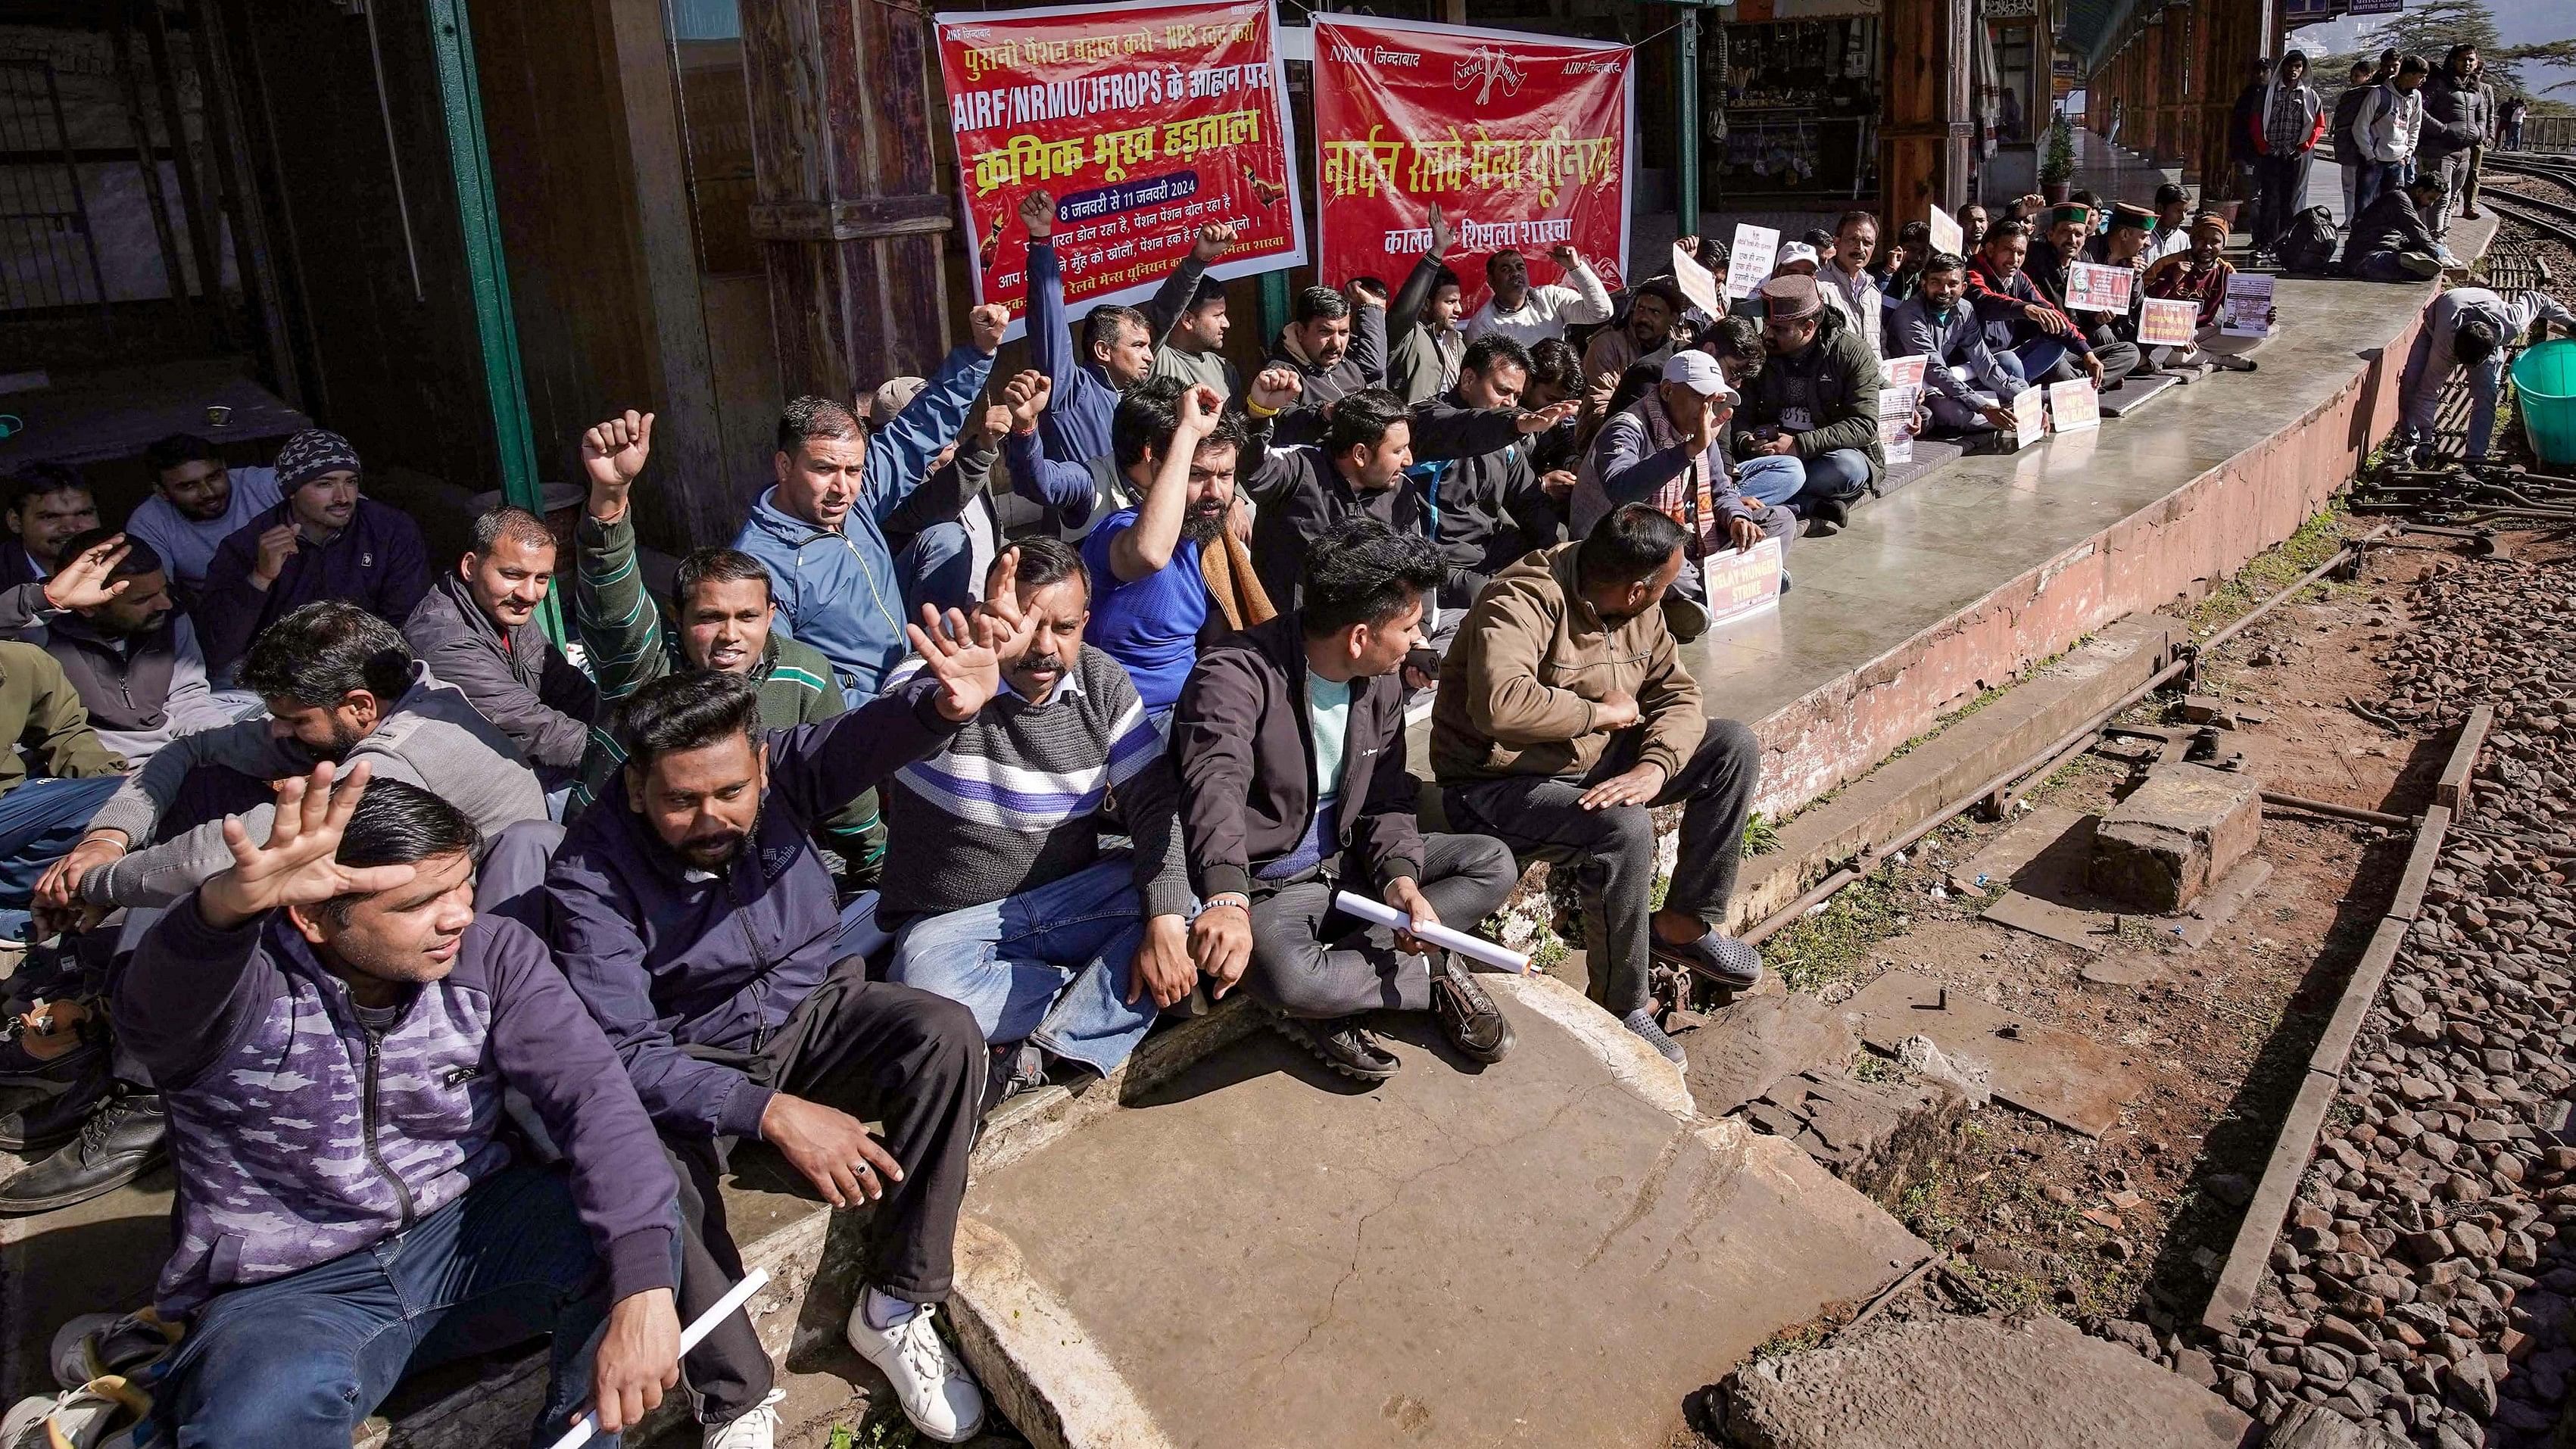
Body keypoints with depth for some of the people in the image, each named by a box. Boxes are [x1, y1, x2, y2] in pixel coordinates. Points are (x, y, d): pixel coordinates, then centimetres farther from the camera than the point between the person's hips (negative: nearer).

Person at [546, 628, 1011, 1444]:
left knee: (948, 1034, -24)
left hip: (816, 1015, 3)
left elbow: (867, 737, -34)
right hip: (689, 1062, -3)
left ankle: (896, 1308, -12)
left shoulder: (779, 775, -14)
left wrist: (944, 704, -61)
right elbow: (621, 1051, -25)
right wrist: (773, 1113, -37)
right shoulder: (590, 875, -21)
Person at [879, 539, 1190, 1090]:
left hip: (1073, 900, 4)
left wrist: (1166, 921, -20)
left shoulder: (1104, 684, -2)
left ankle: (1050, 1046, -20)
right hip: (952, 922, -3)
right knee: (927, 979, -35)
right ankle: (1101, 998, -10)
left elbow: (1153, 803, -5)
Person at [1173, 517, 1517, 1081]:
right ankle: (1433, 974, -8)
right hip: (1264, 884, -7)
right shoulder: (1236, 675, -24)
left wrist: (1400, 875, -16)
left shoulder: (1381, 680, 1)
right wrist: (1227, 898, -60)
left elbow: (1386, 797, 5)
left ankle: (1330, 999, -11)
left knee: (1492, 864, -1)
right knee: (1285, 977, -37)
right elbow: (1216, 783, -42)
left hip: (1348, 862, 7)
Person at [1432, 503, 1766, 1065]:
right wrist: (1603, 711, -26)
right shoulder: (1524, 602, -26)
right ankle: (1622, 1006, -13)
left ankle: (1684, 924, 9)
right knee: (1622, 826, -34)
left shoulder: (1639, 610, 0)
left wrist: (1655, 767, -20)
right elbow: (1499, 705, -42)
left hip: (1594, 763, 8)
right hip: (1500, 783, -8)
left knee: (1735, 748, 0)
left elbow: (1677, 693, 1)